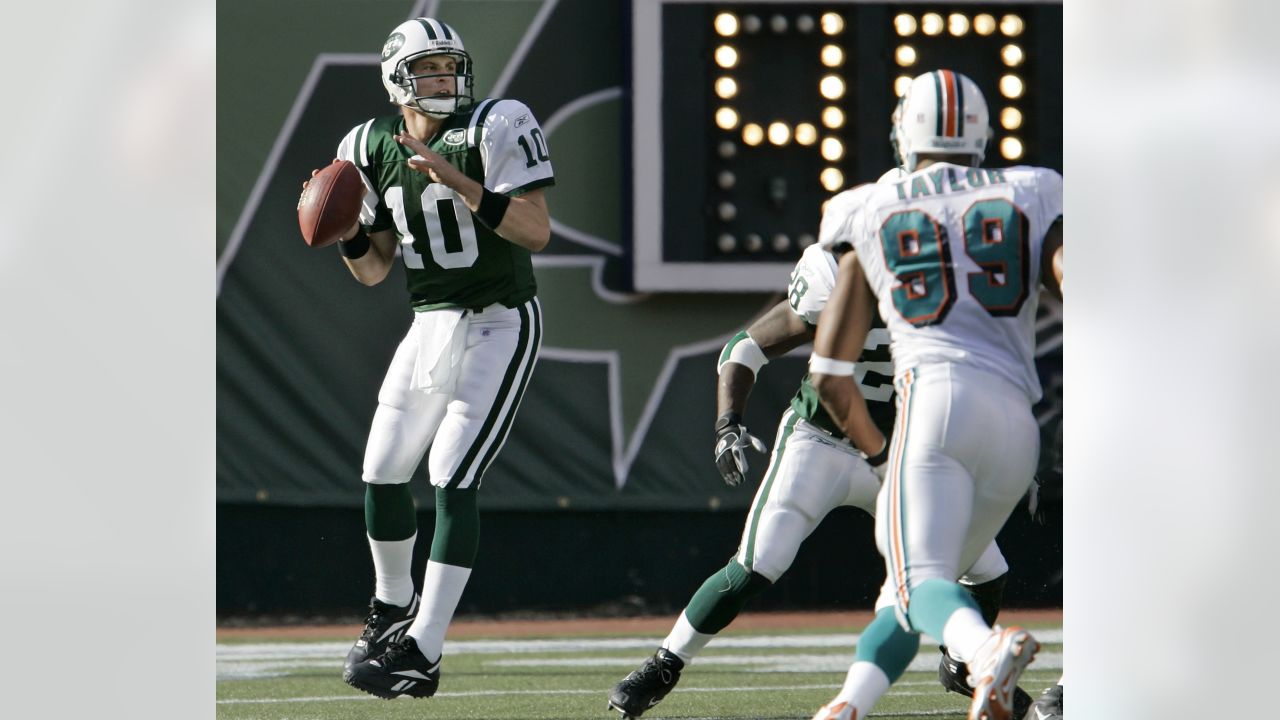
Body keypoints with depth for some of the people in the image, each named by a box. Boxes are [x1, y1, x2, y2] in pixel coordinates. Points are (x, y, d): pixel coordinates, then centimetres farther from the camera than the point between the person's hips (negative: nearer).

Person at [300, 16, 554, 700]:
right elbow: (373, 269, 10)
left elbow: (537, 233, -20)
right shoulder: (373, 148, 4)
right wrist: (345, 232, -11)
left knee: (452, 477, -14)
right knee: (381, 473, 8)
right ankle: (393, 605, 35)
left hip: (497, 327, -6)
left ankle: (422, 652, -16)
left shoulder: (495, 130, -13)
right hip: (429, 328, 6)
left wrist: (463, 186, -30)